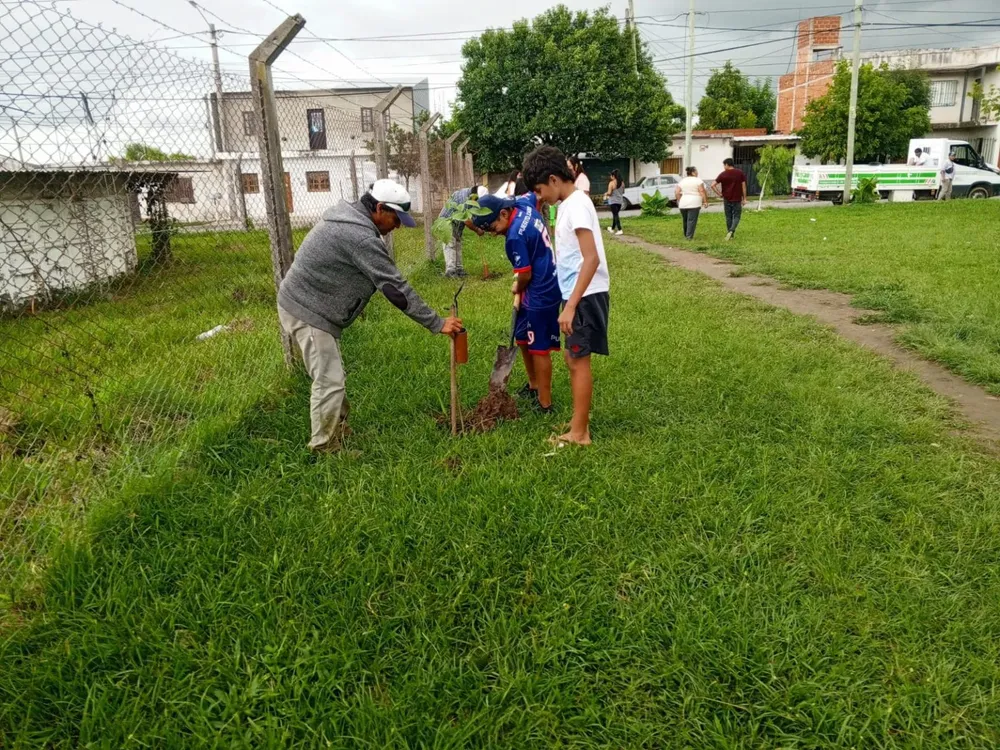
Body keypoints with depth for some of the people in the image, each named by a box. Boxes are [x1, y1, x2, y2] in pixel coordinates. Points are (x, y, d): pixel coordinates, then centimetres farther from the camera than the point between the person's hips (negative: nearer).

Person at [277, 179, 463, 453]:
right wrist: (436, 323, -21)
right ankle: (324, 448, 7)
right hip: (307, 312, -10)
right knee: (329, 381, -6)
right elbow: (395, 288, -25)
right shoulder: (361, 238, -24)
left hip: (307, 305, 10)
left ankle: (338, 428, 35)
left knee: (331, 376, 20)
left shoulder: (347, 219, 8)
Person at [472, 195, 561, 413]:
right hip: (548, 286, 10)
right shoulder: (524, 207, 1)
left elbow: (525, 275, -21)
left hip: (540, 295, -10)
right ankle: (534, 385, 36)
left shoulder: (515, 237, -25)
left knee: (538, 348, -1)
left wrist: (517, 290, 4)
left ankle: (545, 404, 9)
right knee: (522, 337, 20)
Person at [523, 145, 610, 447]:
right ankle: (580, 419, 30)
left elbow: (592, 259, -24)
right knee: (573, 358, 17)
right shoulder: (569, 203, 12)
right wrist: (569, 301, 21)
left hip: (585, 295, -10)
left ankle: (579, 433, 8)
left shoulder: (576, 204, -17)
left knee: (578, 360, -2)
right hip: (578, 294, 10)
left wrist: (570, 305, -26)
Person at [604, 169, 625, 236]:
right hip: (619, 201, 6)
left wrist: (606, 194, 4)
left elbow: (609, 193, -17)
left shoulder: (611, 183, -15)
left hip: (613, 201, -6)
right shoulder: (622, 183, 3)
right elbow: (623, 192, 12)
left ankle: (619, 230, -14)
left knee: (615, 215, -5)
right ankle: (612, 228, 31)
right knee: (615, 214, 18)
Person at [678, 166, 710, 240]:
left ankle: (685, 235, 25)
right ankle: (689, 236, -8)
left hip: (683, 203, 5)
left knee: (685, 220, 16)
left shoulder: (682, 181, 12)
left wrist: (679, 202, 16)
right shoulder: (698, 180, -2)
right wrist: (705, 201, -7)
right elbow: (702, 191, -9)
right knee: (692, 220, -5)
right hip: (694, 203, -5)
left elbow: (677, 192, 8)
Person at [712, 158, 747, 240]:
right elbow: (743, 186, -1)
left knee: (728, 217, 11)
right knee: (736, 216, 5)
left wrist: (719, 194, -1)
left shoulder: (723, 174, -3)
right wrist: (744, 198, 4)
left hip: (727, 199, 0)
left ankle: (730, 233, 17)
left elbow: (713, 185, -10)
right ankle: (731, 231, -18)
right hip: (737, 199, 0)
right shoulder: (740, 173, 0)